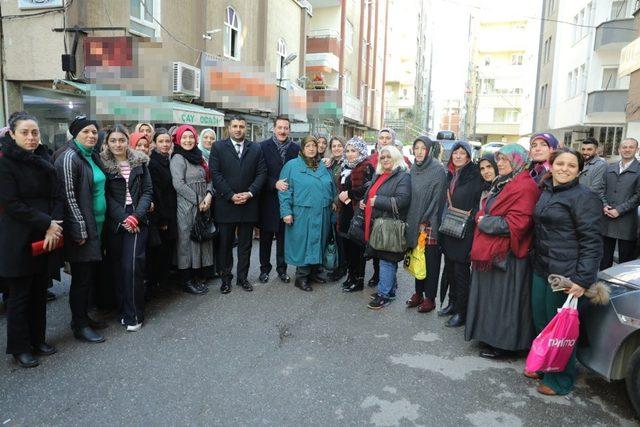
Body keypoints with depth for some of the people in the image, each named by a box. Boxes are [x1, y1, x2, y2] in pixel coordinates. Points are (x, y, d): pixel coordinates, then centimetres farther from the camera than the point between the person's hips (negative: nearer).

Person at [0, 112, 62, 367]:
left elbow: (56, 197, 5)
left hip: (46, 238, 5)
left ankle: (37, 340, 26)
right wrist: (47, 223, -15)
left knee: (40, 291, 12)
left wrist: (54, 226, -9)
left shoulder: (43, 160, 9)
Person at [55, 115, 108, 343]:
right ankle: (80, 326, 12)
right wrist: (80, 229, -18)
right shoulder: (69, 158, -13)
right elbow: (68, 196, -17)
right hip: (82, 229, -8)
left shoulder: (93, 156, 13)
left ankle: (83, 317, 28)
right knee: (81, 278, 0)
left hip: (97, 226, 8)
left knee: (91, 275, 15)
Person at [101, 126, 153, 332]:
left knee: (132, 265, -9)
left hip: (137, 220, 0)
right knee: (117, 266, 5)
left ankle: (134, 314, 0)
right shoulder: (103, 163, 3)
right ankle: (122, 310, 18)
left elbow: (147, 191, 3)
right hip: (114, 222, 1)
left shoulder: (140, 162, 6)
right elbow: (106, 195, -2)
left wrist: (136, 216, -11)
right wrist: (123, 218, -13)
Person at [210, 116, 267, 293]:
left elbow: (261, 173, 3)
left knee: (245, 244, 10)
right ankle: (225, 278, 19)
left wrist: (249, 193, -11)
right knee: (225, 243, 7)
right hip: (226, 204, -2)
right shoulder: (218, 147, 2)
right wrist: (231, 195, -13)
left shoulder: (256, 149, 8)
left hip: (248, 204, 2)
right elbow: (215, 174, -6)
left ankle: (242, 277, 21)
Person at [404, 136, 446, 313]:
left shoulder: (438, 169, -10)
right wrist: (411, 220, 8)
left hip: (430, 224, -6)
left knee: (430, 260, 2)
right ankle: (418, 293, 24)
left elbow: (437, 198, -13)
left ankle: (430, 298, 13)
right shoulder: (414, 169, 10)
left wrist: (425, 222, -14)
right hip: (415, 222, 6)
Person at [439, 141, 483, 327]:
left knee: (461, 271, -1)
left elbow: (479, 203, -10)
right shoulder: (450, 175, 12)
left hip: (465, 231, -6)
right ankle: (453, 303, 29)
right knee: (449, 268, 13)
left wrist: (469, 218, -18)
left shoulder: (475, 176, -7)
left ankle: (461, 312, 11)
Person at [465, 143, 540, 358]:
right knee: (490, 295, 16)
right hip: (490, 251, 9)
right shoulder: (501, 183, 15)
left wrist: (485, 222, -14)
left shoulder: (525, 187, -15)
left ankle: (502, 343, 15)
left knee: (502, 298, 1)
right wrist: (482, 218, 4)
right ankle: (490, 336, 30)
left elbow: (516, 223, -23)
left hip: (506, 255, -9)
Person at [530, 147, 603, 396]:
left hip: (566, 274, -7)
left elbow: (591, 242, -16)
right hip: (541, 269, 7)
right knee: (540, 321, 16)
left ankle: (561, 379, 22)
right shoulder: (546, 192, 11)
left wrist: (583, 279, -22)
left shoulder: (584, 197, -12)